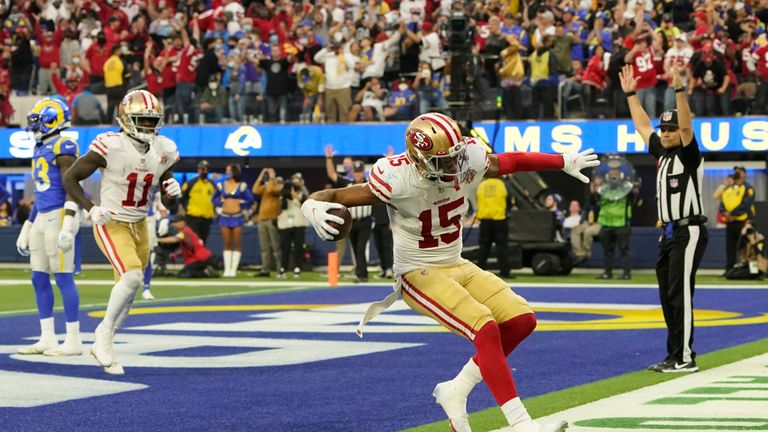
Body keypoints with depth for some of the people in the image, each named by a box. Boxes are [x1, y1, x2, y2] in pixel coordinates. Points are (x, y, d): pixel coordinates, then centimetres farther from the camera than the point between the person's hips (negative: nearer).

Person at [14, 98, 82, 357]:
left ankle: (73, 341, -3)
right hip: (42, 218, 10)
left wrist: (67, 226, -24)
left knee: (63, 278, -7)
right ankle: (47, 339, 14)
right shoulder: (40, 149, 17)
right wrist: (27, 228, 24)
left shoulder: (63, 147, -11)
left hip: (59, 216, -9)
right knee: (39, 279, 9)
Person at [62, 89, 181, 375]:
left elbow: (168, 204, 7)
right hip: (111, 225, -6)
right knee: (133, 276, -26)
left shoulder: (163, 151, -3)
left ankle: (102, 346, 30)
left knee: (126, 293, 11)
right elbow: (70, 179, -10)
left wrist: (173, 193, -16)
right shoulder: (110, 147, -20)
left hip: (139, 226, 6)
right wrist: (91, 209, -21)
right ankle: (104, 333, -6)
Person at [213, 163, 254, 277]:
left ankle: (234, 269, 0)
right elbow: (215, 198, 17)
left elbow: (250, 199, 0)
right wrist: (219, 207, 5)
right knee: (227, 244, 2)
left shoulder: (241, 186, -1)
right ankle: (227, 269, 2)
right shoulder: (221, 185, 6)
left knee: (236, 244, -1)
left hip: (237, 217, -2)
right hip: (225, 217, 2)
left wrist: (243, 208, 0)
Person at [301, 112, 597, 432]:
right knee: (486, 329, -25)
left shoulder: (469, 161, -11)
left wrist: (566, 162, 21)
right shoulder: (398, 180, -26)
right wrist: (313, 206, -46)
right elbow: (336, 197, -22)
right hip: (418, 274, -7)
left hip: (457, 265, 7)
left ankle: (456, 391, 6)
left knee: (522, 320, -5)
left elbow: (513, 161, 8)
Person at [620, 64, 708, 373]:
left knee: (680, 294, -12)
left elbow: (686, 125, -23)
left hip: (689, 232, -9)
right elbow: (642, 125, 24)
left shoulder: (689, 154, -7)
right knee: (668, 296, 10)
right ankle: (674, 355, 15)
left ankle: (685, 358, -11)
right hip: (668, 233, 9)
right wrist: (630, 93, 22)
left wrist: (679, 90, -32)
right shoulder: (662, 152, 15)